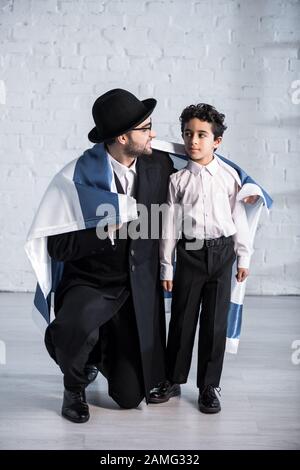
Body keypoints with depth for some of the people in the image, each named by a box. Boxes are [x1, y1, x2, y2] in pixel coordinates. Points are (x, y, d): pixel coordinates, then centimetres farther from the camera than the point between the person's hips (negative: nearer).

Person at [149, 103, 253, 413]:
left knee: (215, 321, 5)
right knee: (182, 318, 7)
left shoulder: (229, 175, 0)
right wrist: (166, 266, 2)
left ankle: (209, 386, 19)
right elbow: (169, 225, 2)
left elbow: (239, 217, 5)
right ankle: (173, 380, 24)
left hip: (221, 252, 0)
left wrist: (243, 257, 6)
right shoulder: (178, 180, 0)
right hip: (189, 252, 0)